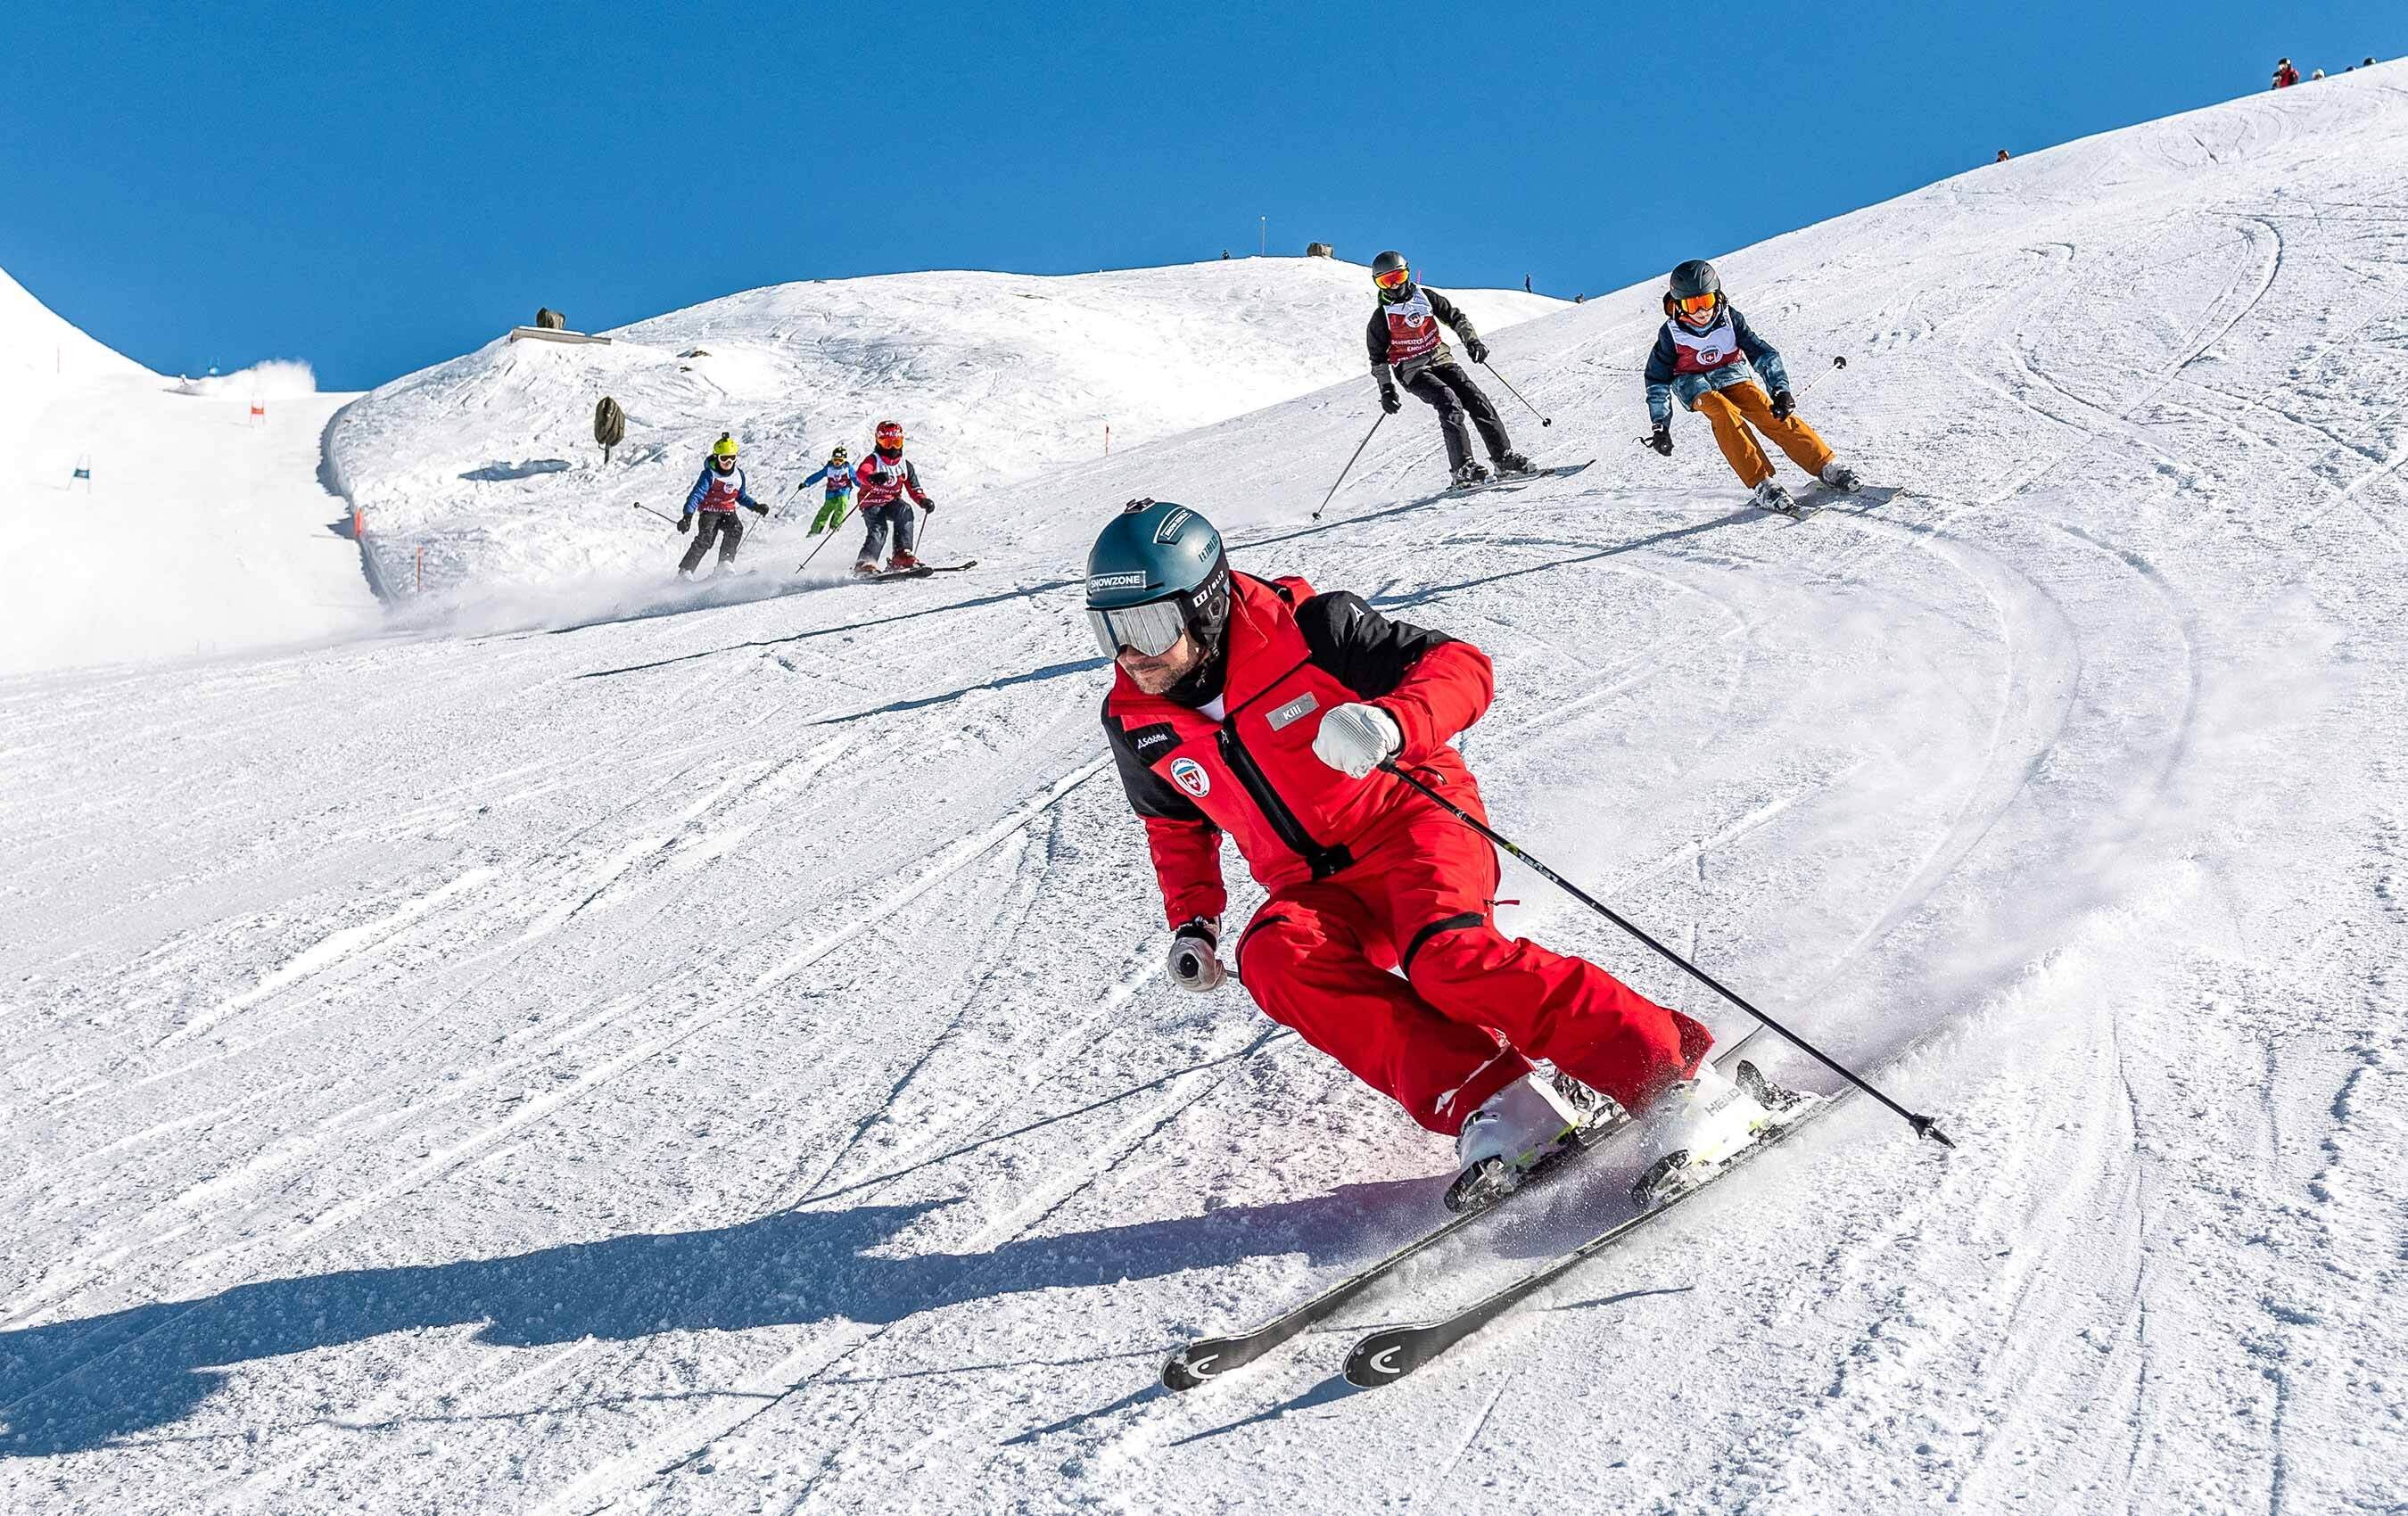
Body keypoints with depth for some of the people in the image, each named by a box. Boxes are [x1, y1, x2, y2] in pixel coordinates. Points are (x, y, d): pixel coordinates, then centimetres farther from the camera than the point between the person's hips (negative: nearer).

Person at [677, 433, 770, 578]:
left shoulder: (739, 475, 3)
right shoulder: (710, 474, -13)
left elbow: (741, 496, 21)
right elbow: (696, 494, -20)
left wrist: (756, 506, 8)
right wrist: (688, 516, -33)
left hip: (728, 512, 4)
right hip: (709, 511, -4)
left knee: (736, 528, -29)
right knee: (705, 538, -27)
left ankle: (725, 564, -26)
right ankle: (685, 572, -23)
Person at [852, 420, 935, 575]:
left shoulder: (905, 465, 5)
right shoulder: (874, 460, -10)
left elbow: (914, 488, 6)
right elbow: (861, 473, -31)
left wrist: (923, 500, -16)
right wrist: (872, 478, -56)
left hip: (891, 502, 4)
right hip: (872, 504, -4)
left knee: (905, 511, -28)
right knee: (879, 529, -28)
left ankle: (902, 554, -31)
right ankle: (865, 563, -24)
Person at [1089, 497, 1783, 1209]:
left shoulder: (1305, 628, -15)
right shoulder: (1136, 722, -1)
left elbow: (1462, 665, -15)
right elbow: (1177, 822, 19)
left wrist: (1392, 722, -35)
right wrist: (1192, 921, 6)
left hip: (1408, 823, -4)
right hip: (1316, 888, 5)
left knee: (1451, 960, -33)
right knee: (1272, 957, -29)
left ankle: (1676, 1076, -23)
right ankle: (1489, 1101, -28)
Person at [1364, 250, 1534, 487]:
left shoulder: (1425, 297, 7)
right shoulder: (1381, 317, -2)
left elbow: (1455, 316, 12)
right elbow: (1378, 357, 2)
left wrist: (1472, 340, -2)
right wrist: (1386, 390, -5)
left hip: (1441, 359, 4)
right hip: (1413, 371, -4)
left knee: (1476, 399, -11)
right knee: (1450, 403, -26)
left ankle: (1504, 457, -7)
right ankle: (1463, 467, -29)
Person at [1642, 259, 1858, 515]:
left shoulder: (1729, 318, -9)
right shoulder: (1671, 333, -11)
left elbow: (1763, 353, -7)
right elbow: (1657, 379, -1)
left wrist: (1780, 390, -21)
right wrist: (1660, 426, -4)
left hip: (1734, 377, 2)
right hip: (1697, 386, -2)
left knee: (1772, 414, -23)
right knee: (1725, 413, -34)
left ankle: (1827, 467, -22)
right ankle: (1762, 484, -39)